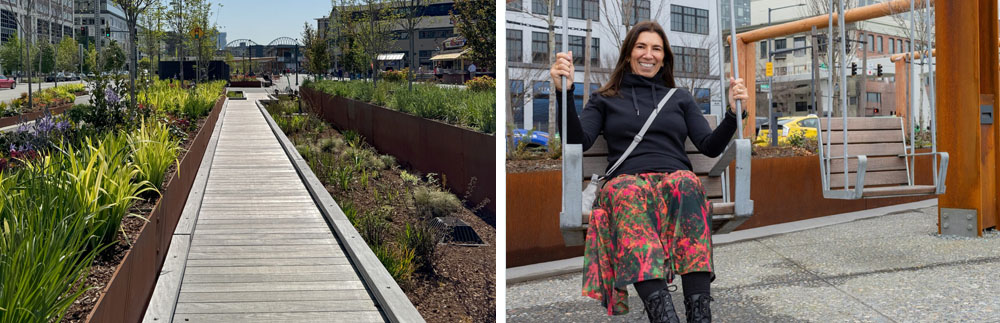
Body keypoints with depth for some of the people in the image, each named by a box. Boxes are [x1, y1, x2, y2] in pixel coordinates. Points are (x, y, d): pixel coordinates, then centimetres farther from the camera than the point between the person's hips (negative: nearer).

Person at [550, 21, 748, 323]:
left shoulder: (680, 98, 29)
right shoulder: (605, 99, 25)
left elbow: (710, 147, 17)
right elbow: (578, 142, 7)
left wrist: (733, 112, 0)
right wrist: (564, 92, -5)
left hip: (677, 180, 1)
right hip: (627, 181, -1)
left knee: (687, 182, -38)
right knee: (627, 192, -40)